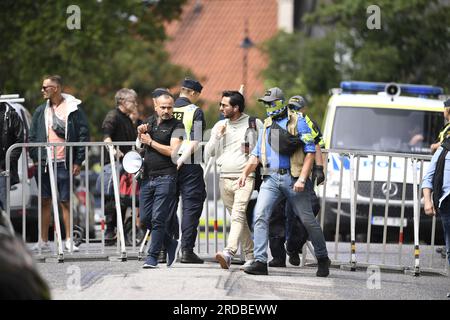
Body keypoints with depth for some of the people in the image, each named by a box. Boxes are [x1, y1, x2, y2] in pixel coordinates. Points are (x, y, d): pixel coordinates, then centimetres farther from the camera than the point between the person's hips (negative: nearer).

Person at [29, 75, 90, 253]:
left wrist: (78, 161, -6)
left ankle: (69, 240, 5)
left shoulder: (74, 109, -1)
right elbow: (33, 136, 13)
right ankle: (44, 242, 8)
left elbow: (83, 136, -2)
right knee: (45, 201, 5)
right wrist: (35, 159, 1)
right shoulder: (40, 111, 11)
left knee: (66, 202, 0)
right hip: (44, 163, 4)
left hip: (64, 163, -4)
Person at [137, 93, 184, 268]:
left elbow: (173, 151, -14)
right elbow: (141, 143, 21)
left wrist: (150, 142, -8)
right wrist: (140, 133, -1)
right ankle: (171, 244, 24)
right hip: (148, 177, 6)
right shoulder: (150, 121, 15)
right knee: (145, 219, 6)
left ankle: (153, 256, -4)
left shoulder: (176, 126, -3)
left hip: (165, 178, -6)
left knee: (158, 219, -9)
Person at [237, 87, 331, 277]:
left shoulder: (297, 122, 0)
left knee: (307, 220, 2)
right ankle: (260, 262, -16)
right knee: (260, 215, -13)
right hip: (271, 178, 5)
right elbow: (256, 154, 19)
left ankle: (322, 259, 19)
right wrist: (245, 172, 1)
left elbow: (310, 152, -6)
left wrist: (302, 179, -16)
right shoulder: (267, 126, 18)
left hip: (292, 178, -5)